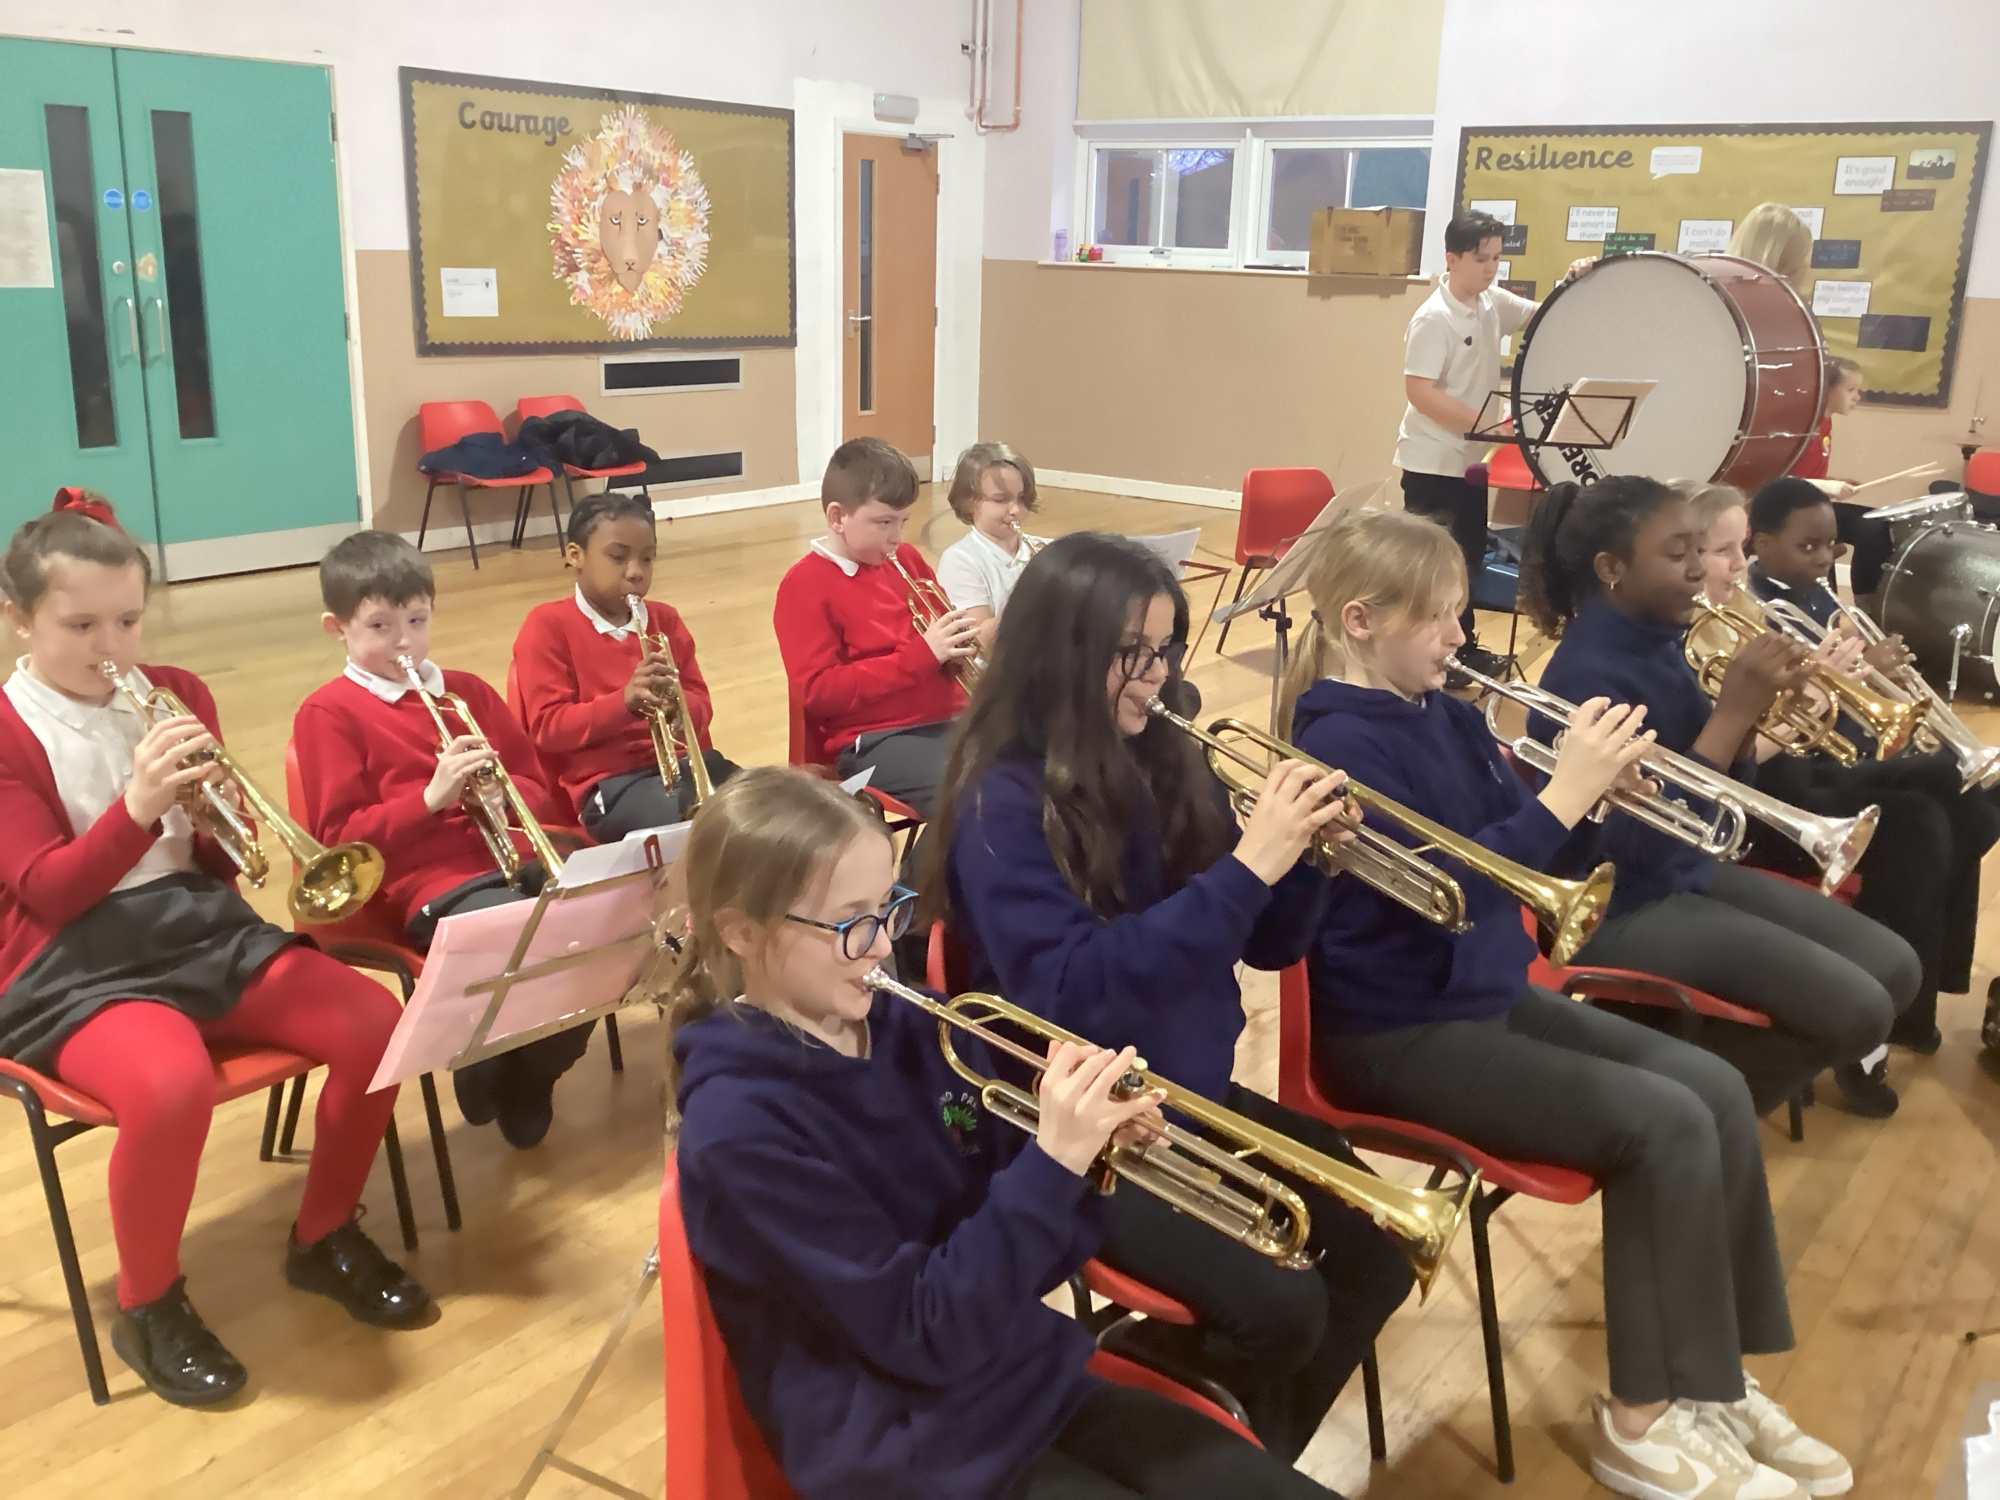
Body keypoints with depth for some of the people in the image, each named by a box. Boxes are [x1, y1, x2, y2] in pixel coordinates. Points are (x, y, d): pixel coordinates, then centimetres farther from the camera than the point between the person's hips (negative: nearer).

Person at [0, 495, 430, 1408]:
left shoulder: (177, 696, 9)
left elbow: (218, 865, 9)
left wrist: (214, 810, -15)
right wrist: (139, 805, -28)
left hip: (200, 925, 5)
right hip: (76, 963, -5)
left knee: (374, 1025, -17)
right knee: (173, 1085, -36)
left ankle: (324, 1238, 8)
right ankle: (147, 1305, -6)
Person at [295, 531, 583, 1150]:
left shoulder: (467, 691, 20)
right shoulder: (327, 714, 5)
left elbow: (544, 795, 21)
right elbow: (341, 838, -3)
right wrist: (430, 798, -16)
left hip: (515, 859, 6)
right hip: (431, 882, -6)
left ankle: (530, 1072, 5)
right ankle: (486, 1067, 1)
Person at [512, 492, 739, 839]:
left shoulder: (664, 619, 18)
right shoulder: (548, 625, 2)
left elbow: (701, 705, 14)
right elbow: (548, 727, -6)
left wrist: (677, 706, -12)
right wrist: (624, 701, -22)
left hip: (684, 762, 6)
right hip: (610, 781, -6)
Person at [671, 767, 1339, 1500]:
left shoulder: (909, 1026, -1)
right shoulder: (741, 1126, -21)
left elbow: (1021, 1256, 5)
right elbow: (926, 1335, -21)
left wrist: (1090, 1149, -14)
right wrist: (1054, 1159, -27)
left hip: (1037, 1382, 6)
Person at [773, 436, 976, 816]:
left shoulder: (905, 560, 14)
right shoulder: (804, 585, -6)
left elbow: (939, 627, 29)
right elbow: (819, 691, -14)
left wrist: (960, 646, 1)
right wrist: (922, 656, -19)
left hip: (949, 719, 7)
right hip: (874, 740, -7)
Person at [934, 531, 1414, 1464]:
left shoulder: (1163, 765, 2)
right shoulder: (1003, 802, -18)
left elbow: (1266, 946, 8)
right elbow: (1068, 993, -29)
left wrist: (1303, 854, -14)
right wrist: (1245, 866, -31)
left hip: (1197, 1096, 7)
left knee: (1379, 1253, -1)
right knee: (1281, 1308, -20)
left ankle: (1248, 1454, 20)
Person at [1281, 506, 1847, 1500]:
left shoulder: (1443, 714, 8)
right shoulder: (1340, 743, -18)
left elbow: (1509, 848, 9)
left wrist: (1591, 788, -9)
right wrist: (1563, 796, -27)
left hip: (1487, 993, 9)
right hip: (1398, 1034, -9)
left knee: (1716, 1090, -1)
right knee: (1666, 1124, -16)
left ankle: (1709, 1379, 10)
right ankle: (1645, 1419, 0)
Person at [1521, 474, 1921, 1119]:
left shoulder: (1661, 645, 3)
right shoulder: (1585, 674, -23)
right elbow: (1646, 843, -28)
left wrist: (1753, 709, -10)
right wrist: (1733, 710, -26)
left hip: (1691, 873, 9)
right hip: (1619, 907, -9)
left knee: (1895, 968, 6)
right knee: (1856, 1008, -14)